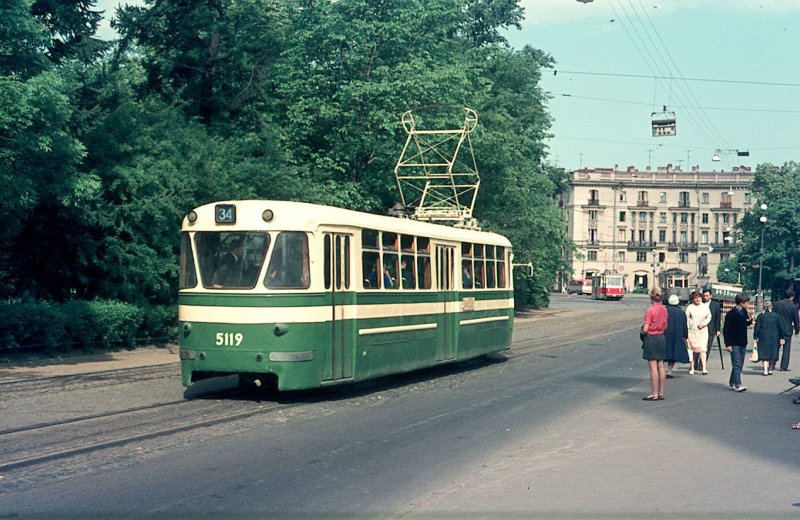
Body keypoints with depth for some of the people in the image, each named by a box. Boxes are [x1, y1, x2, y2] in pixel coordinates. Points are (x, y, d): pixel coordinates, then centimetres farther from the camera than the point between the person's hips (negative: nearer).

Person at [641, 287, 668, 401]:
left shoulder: (650, 310, -17)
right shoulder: (664, 309, 4)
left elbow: (645, 329, -18)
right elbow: (665, 327, 12)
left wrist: (642, 331, 3)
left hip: (651, 338, -7)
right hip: (661, 338, 7)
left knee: (653, 367, -3)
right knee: (660, 367, 10)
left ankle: (654, 394, -1)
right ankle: (661, 393, 15)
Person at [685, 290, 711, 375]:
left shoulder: (705, 307, 5)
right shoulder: (689, 307, 0)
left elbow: (709, 316, 14)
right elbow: (686, 320, 1)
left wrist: (704, 324, -4)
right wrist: (686, 332, -5)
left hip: (703, 331, 1)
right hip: (692, 331, -1)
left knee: (702, 349, -9)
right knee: (692, 349, 2)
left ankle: (704, 368, -11)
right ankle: (692, 368, 10)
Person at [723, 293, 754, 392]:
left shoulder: (744, 312, 7)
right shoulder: (731, 314, -14)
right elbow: (726, 330, -13)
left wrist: (750, 320, -1)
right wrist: (728, 344, -16)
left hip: (743, 343, 7)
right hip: (734, 344, -7)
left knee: (739, 365, 11)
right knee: (737, 365, -10)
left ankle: (732, 383, 19)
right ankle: (737, 385, -11)